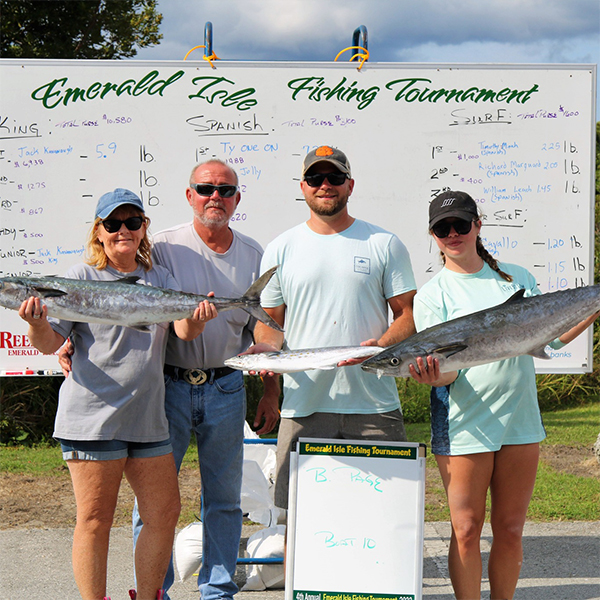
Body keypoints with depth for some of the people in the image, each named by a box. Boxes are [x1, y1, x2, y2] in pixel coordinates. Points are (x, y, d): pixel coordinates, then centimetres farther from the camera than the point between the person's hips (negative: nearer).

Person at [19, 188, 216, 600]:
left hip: (148, 417, 5)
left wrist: (196, 320, -22)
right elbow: (49, 343, -4)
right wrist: (37, 323, -26)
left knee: (165, 513, 8)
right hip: (93, 417, -5)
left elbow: (184, 330, 0)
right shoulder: (81, 278, 0)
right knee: (96, 519, 0)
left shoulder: (161, 279, 13)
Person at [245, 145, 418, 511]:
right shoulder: (281, 250, 11)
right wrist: (267, 346, -8)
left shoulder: (384, 245, 7)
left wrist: (380, 346, -14)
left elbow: (409, 314, 6)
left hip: (374, 408, 0)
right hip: (303, 408, 1)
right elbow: (268, 320, 15)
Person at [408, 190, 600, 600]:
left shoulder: (518, 278, 9)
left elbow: (549, 338, 14)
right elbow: (445, 372, -9)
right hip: (463, 426, -3)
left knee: (511, 529, 9)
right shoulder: (432, 295, -2)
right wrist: (434, 376, -31)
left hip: (520, 421, 3)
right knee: (467, 531, 2)